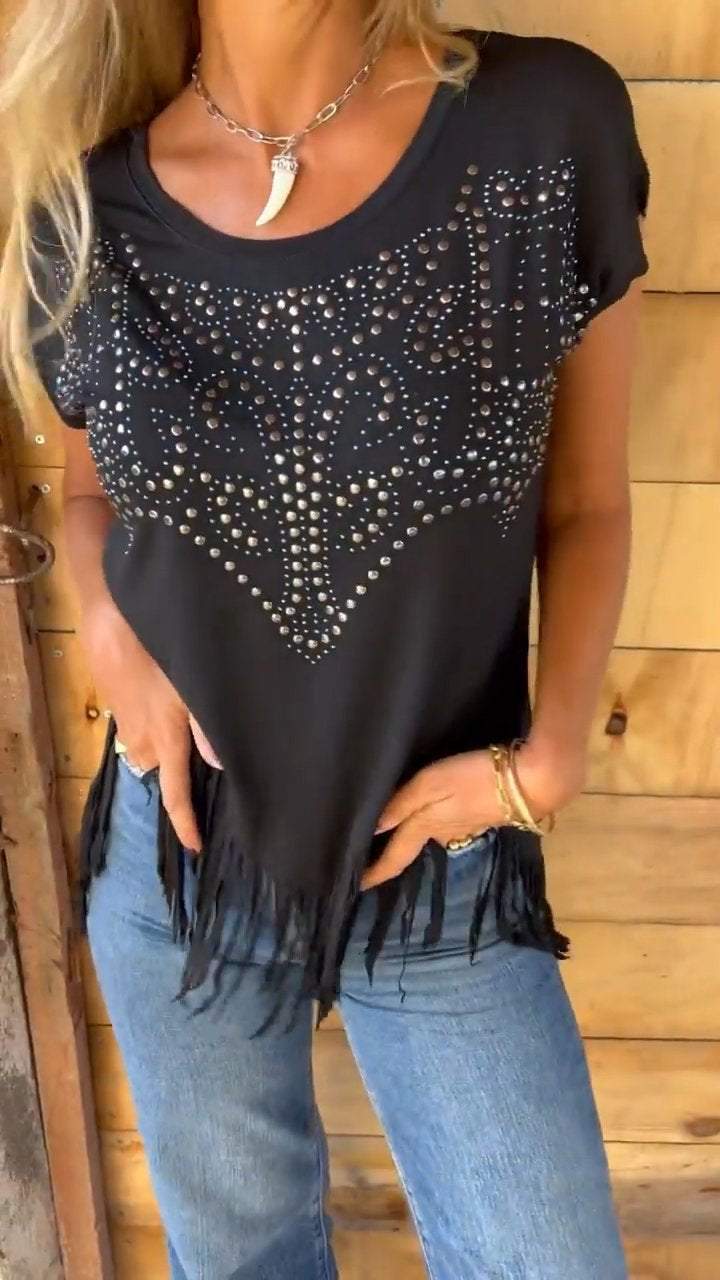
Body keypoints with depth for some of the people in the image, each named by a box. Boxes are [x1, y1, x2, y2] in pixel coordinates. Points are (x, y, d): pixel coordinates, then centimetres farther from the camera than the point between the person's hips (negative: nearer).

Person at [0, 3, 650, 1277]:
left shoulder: (553, 125, -13)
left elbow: (586, 504, -3)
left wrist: (549, 756, -15)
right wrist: (110, 628, -11)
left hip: (445, 866, -1)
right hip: (176, 854, 2)